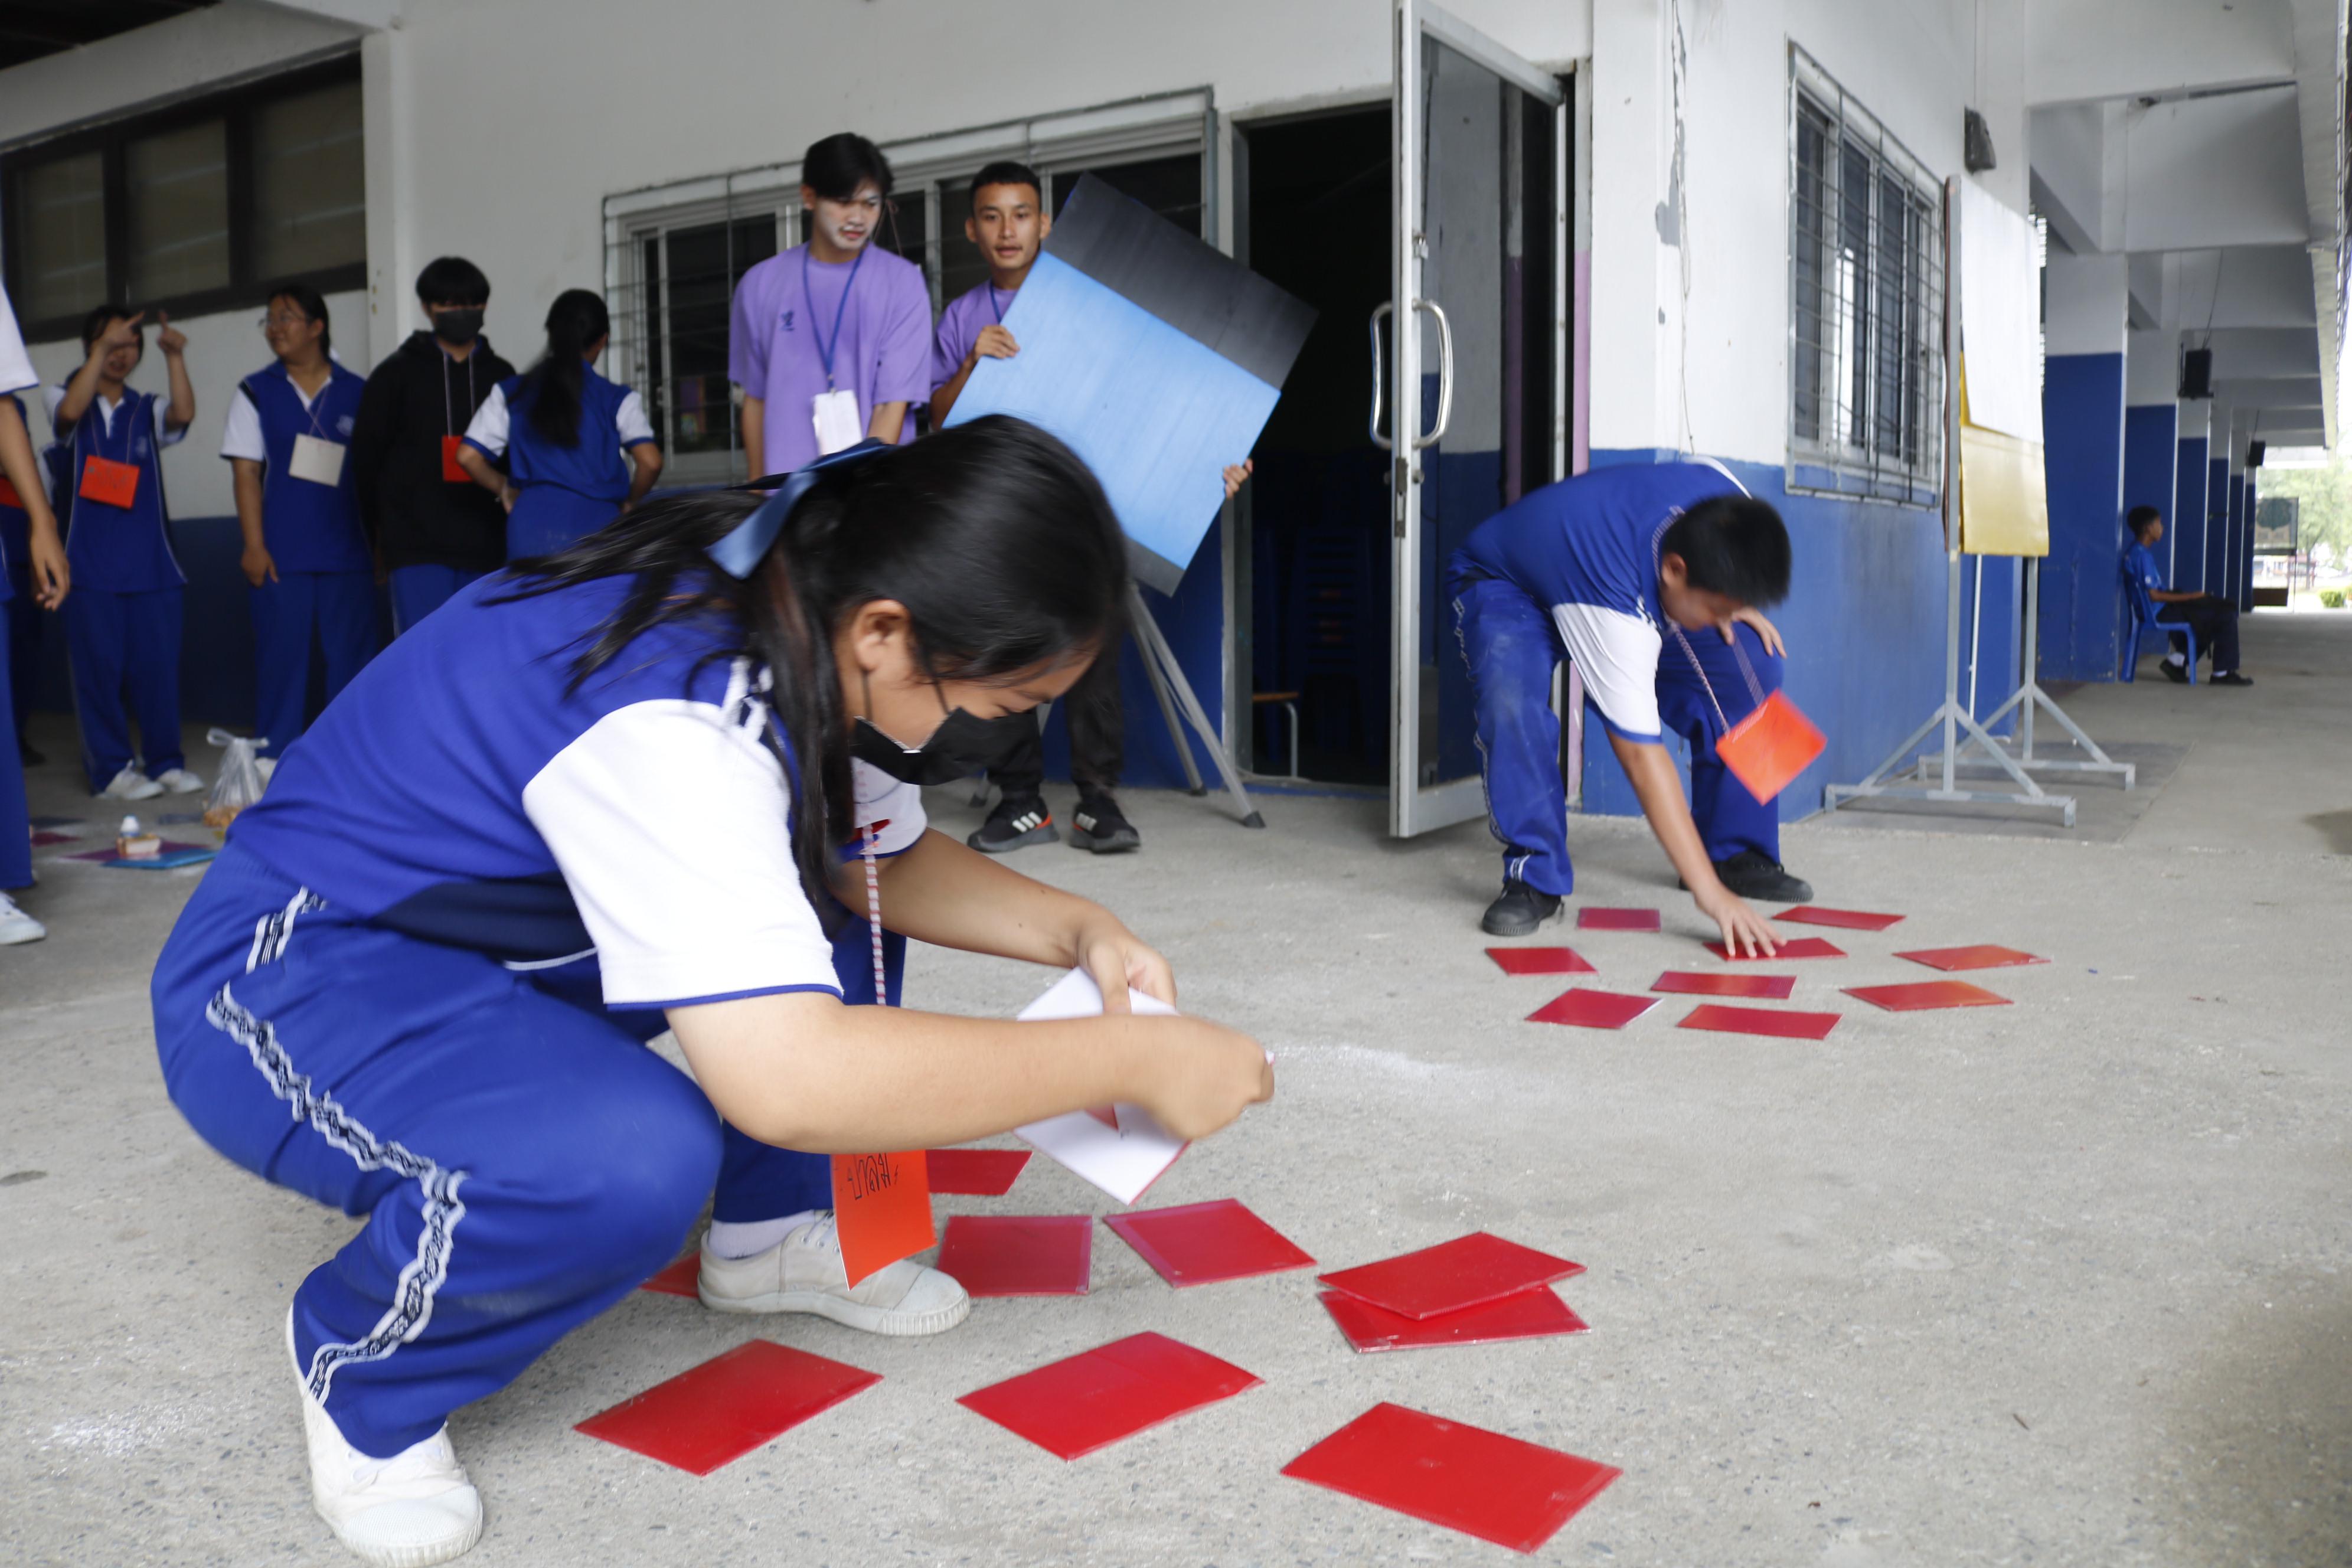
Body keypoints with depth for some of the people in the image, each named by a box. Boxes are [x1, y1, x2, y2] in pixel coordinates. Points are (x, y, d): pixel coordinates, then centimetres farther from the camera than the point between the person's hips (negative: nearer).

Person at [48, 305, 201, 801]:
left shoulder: (146, 410, 14)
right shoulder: (65, 397, 9)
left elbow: (184, 414, -8)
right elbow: (70, 411, -15)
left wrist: (174, 355, -19)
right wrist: (102, 349, -19)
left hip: (153, 564, 2)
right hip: (91, 565, -2)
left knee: (159, 666, 1)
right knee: (99, 667, -1)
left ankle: (165, 761, 10)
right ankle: (111, 769, 5)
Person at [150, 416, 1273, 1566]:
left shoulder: (815, 619, -8)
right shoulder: (671, 715, -35)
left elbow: (887, 864, 7)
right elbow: (786, 1078, -43)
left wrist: (1077, 931, -9)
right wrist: (1127, 1059, -33)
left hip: (503, 942, 9)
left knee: (834, 880, 8)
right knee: (637, 1159, -35)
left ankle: (770, 1234, 18)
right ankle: (360, 1371, -4)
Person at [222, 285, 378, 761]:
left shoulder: (357, 391, 7)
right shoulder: (256, 392, 8)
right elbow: (246, 472, 4)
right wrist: (254, 545, -5)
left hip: (348, 550, 0)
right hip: (282, 555, 0)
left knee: (352, 658, 0)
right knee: (281, 656, 1)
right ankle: (275, 765, 7)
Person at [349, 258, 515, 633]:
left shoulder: (501, 376, 13)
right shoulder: (398, 372, 7)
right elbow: (367, 457, 9)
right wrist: (379, 533, 10)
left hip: (484, 546, 3)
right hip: (417, 545, -2)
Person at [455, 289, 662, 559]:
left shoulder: (510, 395, 10)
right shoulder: (617, 400, 1)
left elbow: (468, 456, 4)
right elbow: (650, 461, -11)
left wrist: (505, 490, 20)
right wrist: (630, 502, 7)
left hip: (530, 530, 2)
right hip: (594, 526, -2)